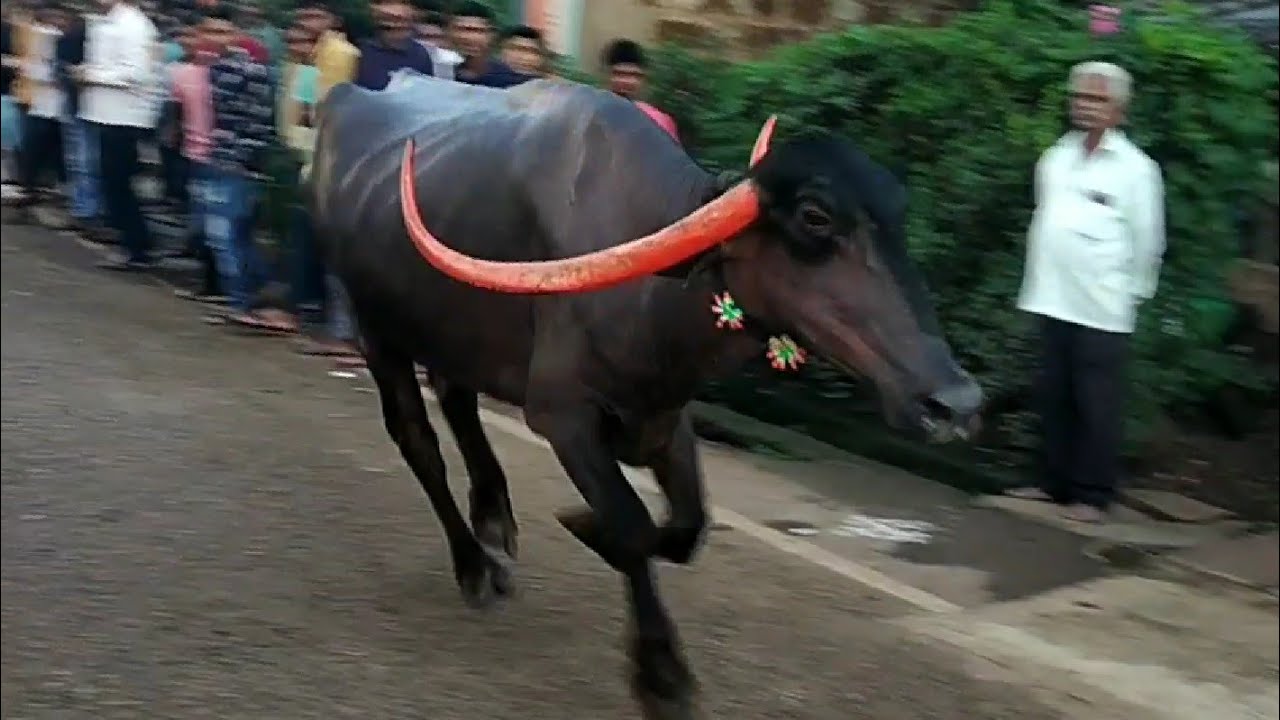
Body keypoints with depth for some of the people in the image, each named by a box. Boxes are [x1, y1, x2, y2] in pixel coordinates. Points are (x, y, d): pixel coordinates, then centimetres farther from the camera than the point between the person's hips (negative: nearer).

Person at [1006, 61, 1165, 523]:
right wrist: (1036, 281, 14)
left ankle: (1092, 494, 6)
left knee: (1096, 405, -1)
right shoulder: (1055, 157, 10)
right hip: (1052, 301, 6)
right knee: (1054, 398, 12)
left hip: (1102, 309, -5)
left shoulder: (1134, 168, -6)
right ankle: (1056, 481, 22)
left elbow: (1147, 240, -2)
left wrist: (1133, 292, 2)